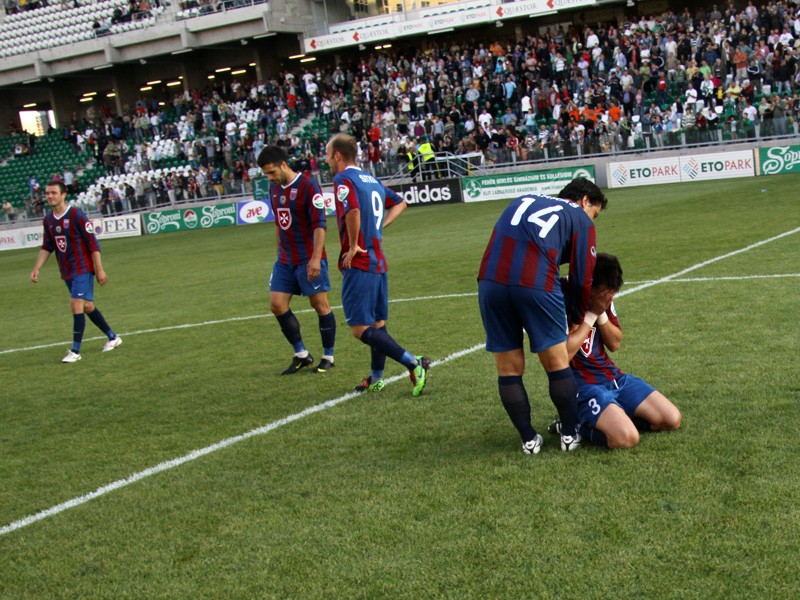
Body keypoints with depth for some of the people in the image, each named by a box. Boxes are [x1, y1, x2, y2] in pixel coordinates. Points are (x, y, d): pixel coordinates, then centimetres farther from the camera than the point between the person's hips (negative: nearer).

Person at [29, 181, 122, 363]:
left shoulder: (76, 215, -15)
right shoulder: (48, 219, 6)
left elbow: (92, 242, -13)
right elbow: (47, 247, 14)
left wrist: (99, 269, -14)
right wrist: (36, 269, 5)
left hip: (83, 269, -7)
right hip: (67, 272, 7)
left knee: (76, 305, -15)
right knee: (87, 306, 13)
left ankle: (75, 351, -10)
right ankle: (113, 338, 29)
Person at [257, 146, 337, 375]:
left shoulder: (308, 186, -14)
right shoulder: (275, 188, 10)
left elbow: (319, 225, -18)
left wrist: (316, 258, -24)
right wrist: (280, 252, 18)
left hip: (309, 259, -7)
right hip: (285, 260, 7)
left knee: (320, 305, 0)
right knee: (277, 305, 1)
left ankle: (328, 357, 13)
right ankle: (301, 355, 13)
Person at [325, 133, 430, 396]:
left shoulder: (344, 179, -11)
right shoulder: (371, 179, 16)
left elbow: (353, 211, -29)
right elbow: (399, 202, 29)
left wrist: (353, 246, -18)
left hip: (359, 264, -9)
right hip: (379, 261, 9)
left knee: (361, 329, -9)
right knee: (377, 323, 15)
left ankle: (413, 363, -17)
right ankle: (376, 379, 24)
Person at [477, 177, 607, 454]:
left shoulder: (524, 201, 29)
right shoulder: (581, 220, 15)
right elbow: (583, 279, 11)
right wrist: (581, 317, 27)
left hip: (490, 280, 4)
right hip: (536, 284, -4)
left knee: (509, 369, 12)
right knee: (557, 363, 12)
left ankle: (529, 440, 19)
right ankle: (570, 434, 21)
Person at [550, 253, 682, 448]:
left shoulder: (603, 299, 6)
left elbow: (614, 344, 11)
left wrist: (602, 315, -8)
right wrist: (591, 314, -21)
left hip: (614, 377, 8)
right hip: (583, 386, -8)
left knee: (672, 420, 1)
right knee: (626, 438, -30)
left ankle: (609, 419, 10)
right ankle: (576, 426, -3)